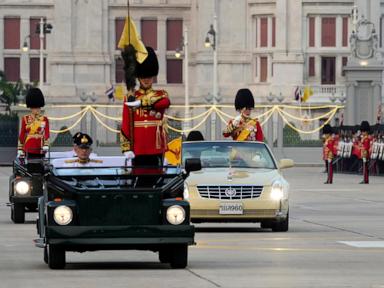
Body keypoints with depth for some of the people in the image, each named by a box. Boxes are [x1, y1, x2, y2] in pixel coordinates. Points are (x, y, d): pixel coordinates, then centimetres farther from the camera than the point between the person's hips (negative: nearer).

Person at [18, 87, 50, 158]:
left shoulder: (45, 120, 3)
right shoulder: (25, 119, 5)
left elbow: (47, 134, -7)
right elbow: (22, 135, 7)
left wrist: (46, 145, -24)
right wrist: (20, 150, 3)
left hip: (40, 150, 0)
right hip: (29, 150, 0)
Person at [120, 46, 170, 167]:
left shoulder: (161, 95, 8)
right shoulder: (130, 98, 6)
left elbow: (165, 102, -18)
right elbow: (125, 125, 2)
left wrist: (140, 103, -22)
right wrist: (127, 148, -6)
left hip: (156, 148, 0)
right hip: (137, 149, 0)